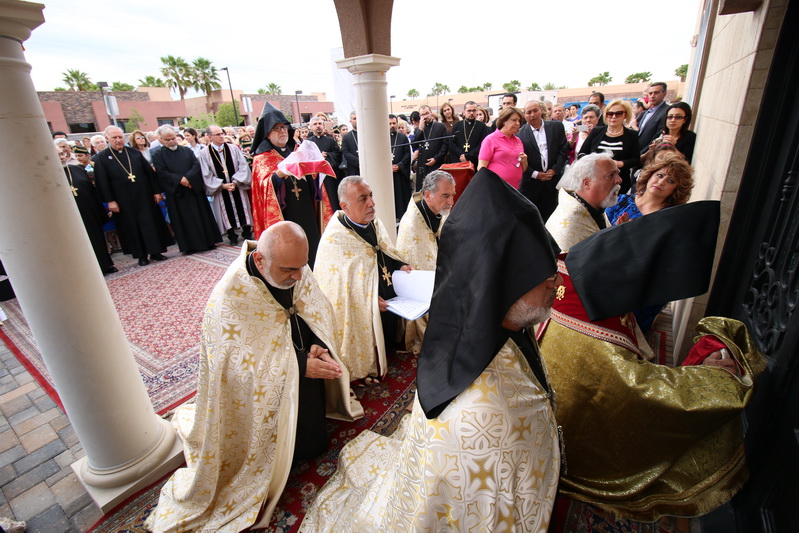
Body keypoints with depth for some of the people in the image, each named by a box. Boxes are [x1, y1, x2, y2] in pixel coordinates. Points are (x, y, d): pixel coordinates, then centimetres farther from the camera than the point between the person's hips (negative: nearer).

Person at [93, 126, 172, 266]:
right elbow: (102, 181, -4)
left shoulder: (135, 153, 6)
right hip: (123, 201, -2)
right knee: (132, 227, 5)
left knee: (151, 223, 3)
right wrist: (110, 201, -10)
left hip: (144, 196, 2)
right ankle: (141, 255, 14)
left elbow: (149, 172, 6)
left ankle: (155, 251, 14)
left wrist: (156, 191, 0)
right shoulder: (101, 158, 0)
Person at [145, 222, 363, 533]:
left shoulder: (296, 268, -16)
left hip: (304, 370, 5)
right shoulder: (229, 297, -32)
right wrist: (300, 365, -30)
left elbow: (318, 312, -6)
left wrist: (317, 345, -25)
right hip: (259, 393, -5)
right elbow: (241, 365, -28)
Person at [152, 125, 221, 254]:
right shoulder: (157, 155, 2)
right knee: (185, 220, 1)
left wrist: (188, 178, -17)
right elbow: (161, 173, -8)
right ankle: (190, 245, 8)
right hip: (176, 193, -2)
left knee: (202, 215, 5)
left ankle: (208, 241, 14)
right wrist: (179, 179, -18)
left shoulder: (187, 150, 10)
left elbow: (197, 165, -2)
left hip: (195, 189, 2)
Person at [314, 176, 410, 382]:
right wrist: (369, 300, -26)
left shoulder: (375, 223, -1)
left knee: (389, 345, 26)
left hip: (390, 304, 7)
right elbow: (338, 289, -21)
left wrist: (401, 265, -4)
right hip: (362, 316, -7)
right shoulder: (334, 240, -24)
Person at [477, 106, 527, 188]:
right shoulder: (490, 139, -1)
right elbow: (482, 168, -7)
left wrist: (524, 161, 1)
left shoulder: (518, 141, 15)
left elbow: (522, 170, 21)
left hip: (515, 188, 5)